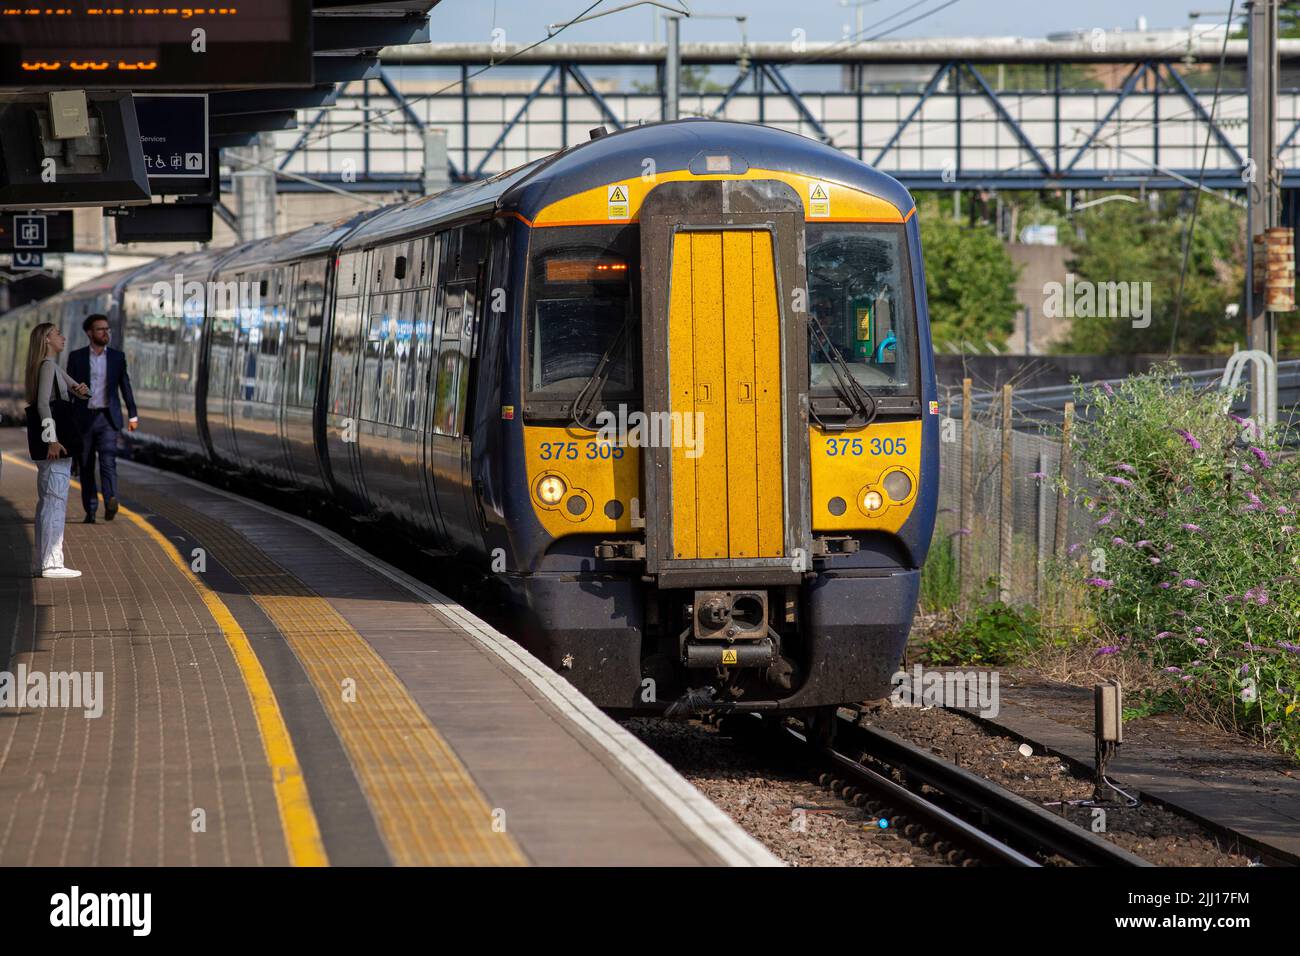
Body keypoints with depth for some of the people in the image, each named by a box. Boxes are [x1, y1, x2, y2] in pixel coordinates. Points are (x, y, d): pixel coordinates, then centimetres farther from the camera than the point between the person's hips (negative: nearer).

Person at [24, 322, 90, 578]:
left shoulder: (55, 368, 18)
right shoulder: (47, 366, -11)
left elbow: (78, 389, 22)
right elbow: (43, 403, -21)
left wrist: (80, 390, -3)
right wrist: (52, 439, -27)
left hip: (52, 445, 10)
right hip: (55, 446, -10)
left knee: (47, 502, 12)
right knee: (55, 502, -10)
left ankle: (45, 561, 15)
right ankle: (51, 563, -12)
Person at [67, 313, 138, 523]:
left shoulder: (117, 357, 7)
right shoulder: (76, 357, 3)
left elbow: (125, 386, 12)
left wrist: (133, 415, 9)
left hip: (108, 418, -1)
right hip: (84, 417, 1)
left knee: (108, 460, -17)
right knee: (86, 466, 3)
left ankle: (110, 503, -33)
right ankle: (90, 511, 10)